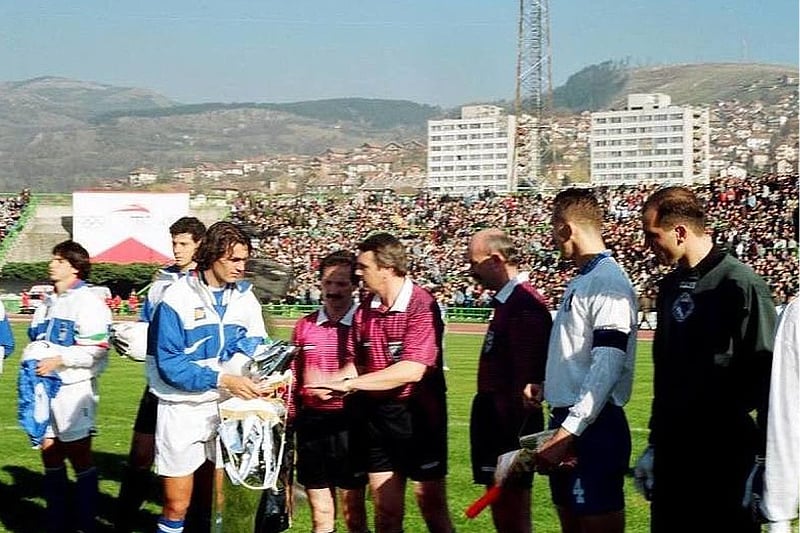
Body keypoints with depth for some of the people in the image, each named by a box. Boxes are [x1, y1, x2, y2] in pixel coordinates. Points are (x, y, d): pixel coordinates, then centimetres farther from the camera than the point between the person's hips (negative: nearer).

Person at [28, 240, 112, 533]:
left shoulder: (87, 301, -8)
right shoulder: (47, 304, 18)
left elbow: (97, 349, -16)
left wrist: (59, 360, -20)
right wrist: (33, 361, 13)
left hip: (74, 388, -8)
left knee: (79, 456, -3)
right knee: (49, 452, 9)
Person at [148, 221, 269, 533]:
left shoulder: (244, 297, 1)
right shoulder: (177, 299, -14)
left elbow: (255, 344, 9)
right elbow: (169, 365, -16)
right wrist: (222, 380, -24)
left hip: (224, 407, 4)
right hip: (181, 409, -4)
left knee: (216, 501, 10)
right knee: (176, 506, 1)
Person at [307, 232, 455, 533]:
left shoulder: (422, 306, -16)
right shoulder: (365, 309, 5)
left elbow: (412, 370, -24)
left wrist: (349, 384, -23)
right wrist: (331, 383, -8)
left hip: (417, 414, -6)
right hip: (376, 414, 6)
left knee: (433, 508, 5)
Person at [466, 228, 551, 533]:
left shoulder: (524, 305, -18)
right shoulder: (508, 301, 13)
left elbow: (526, 380, -22)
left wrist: (512, 436, -21)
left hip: (510, 426, -10)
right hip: (498, 421, 10)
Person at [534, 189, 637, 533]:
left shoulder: (609, 283, -15)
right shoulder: (580, 281, 15)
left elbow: (607, 367, -22)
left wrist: (568, 432, -25)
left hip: (594, 427, -10)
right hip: (567, 422, 10)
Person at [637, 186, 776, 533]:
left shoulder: (739, 284, -12)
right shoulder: (670, 287, 11)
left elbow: (767, 374, -14)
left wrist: (765, 458, -14)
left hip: (725, 455, -7)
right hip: (673, 452, 7)